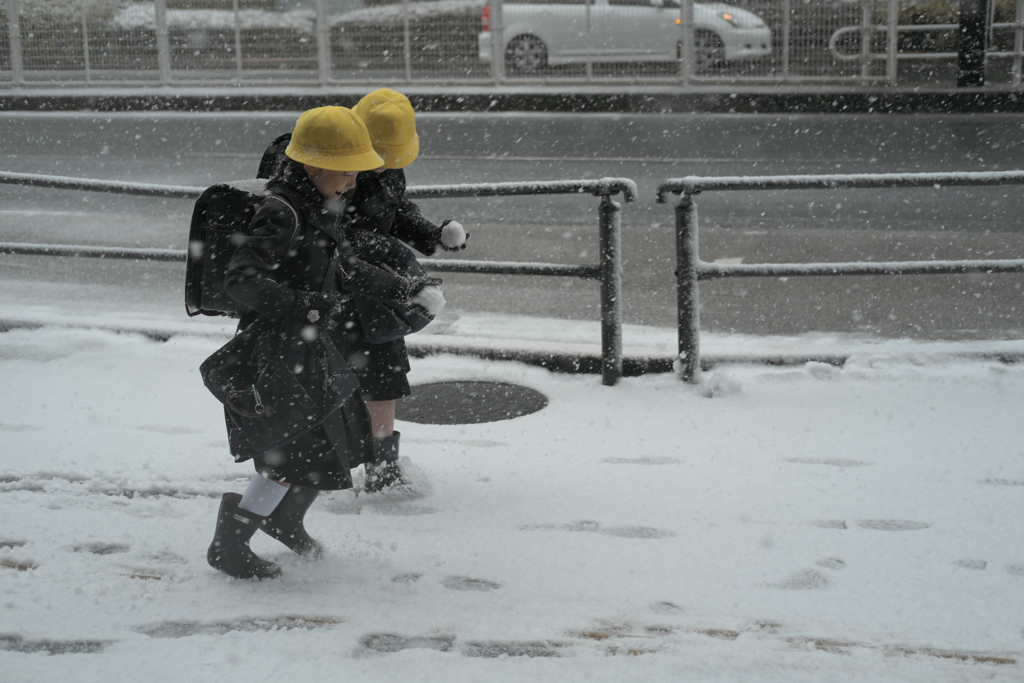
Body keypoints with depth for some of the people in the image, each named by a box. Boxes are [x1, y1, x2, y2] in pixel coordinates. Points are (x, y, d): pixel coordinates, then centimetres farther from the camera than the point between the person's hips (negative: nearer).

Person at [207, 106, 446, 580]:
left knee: (335, 442, 19)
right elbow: (241, 278, -33)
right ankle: (228, 543, 8)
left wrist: (408, 289, 9)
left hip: (315, 349, 10)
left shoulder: (321, 209, 8)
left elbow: (349, 270, 18)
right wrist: (307, 306, -40)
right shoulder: (282, 215, -23)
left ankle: (284, 516, 42)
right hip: (279, 353, -10)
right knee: (297, 453, -7)